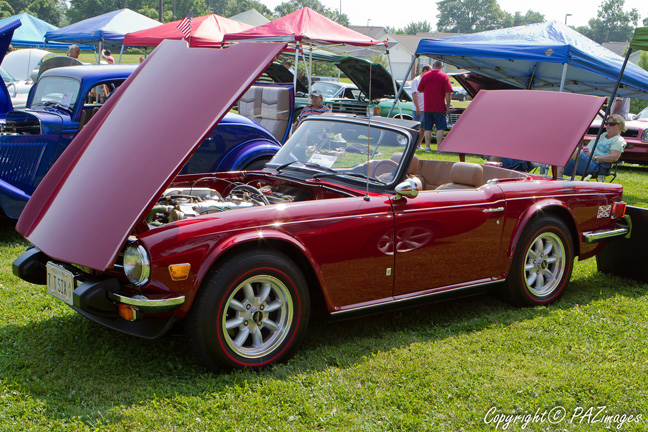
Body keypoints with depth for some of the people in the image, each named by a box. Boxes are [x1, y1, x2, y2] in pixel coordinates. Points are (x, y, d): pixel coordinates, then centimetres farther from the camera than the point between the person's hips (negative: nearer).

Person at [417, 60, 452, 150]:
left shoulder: (425, 76, 5)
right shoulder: (444, 77, -4)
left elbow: (419, 90, 14)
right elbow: (448, 93, -11)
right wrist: (448, 106, -4)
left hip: (427, 108, 3)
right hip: (440, 108, -3)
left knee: (427, 128, 9)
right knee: (440, 128, -1)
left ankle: (427, 147, 8)